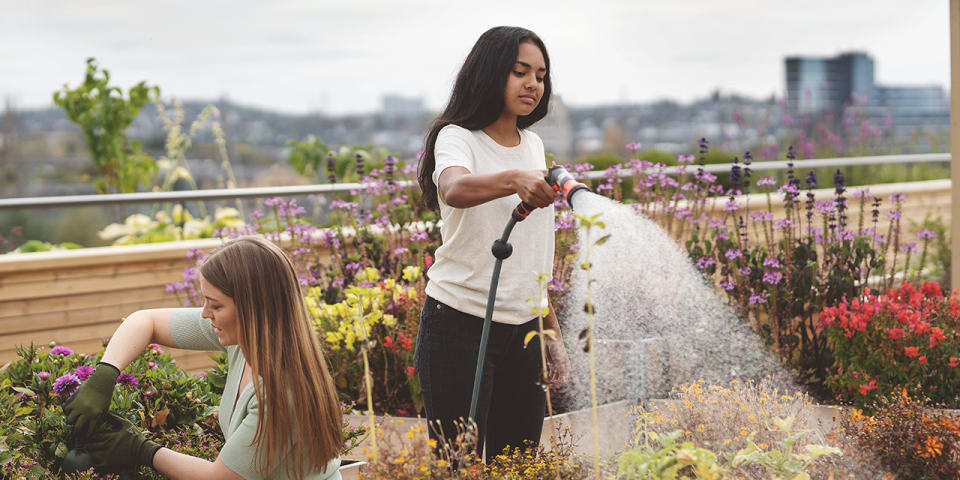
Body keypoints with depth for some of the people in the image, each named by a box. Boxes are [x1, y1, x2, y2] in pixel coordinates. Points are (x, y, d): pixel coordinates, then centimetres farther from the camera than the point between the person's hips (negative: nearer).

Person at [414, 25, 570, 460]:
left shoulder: (533, 145, 14)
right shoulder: (458, 138, -7)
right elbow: (455, 189, -32)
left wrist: (552, 330, 18)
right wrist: (515, 180, -51)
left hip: (522, 329, 6)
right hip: (460, 325, -6)